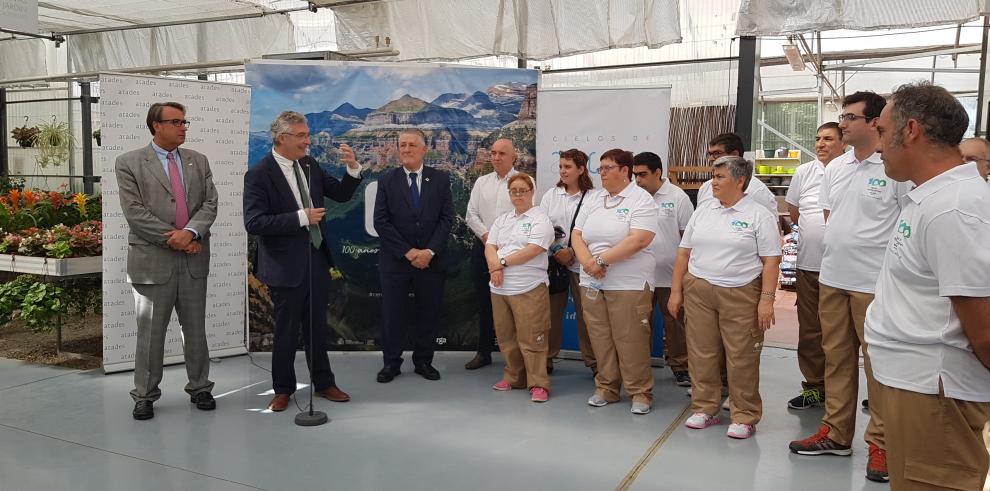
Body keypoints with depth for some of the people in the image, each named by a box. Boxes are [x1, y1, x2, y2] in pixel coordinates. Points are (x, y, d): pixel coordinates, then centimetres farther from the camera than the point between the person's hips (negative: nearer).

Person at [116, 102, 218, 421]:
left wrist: (190, 232, -16)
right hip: (153, 260, -3)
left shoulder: (199, 161, 10)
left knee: (196, 329, 11)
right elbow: (135, 212, -9)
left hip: (193, 260, 3)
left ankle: (200, 389, 24)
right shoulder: (129, 163, -1)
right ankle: (144, 396, 17)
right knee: (150, 332, 4)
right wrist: (175, 239, -13)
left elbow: (210, 203, 2)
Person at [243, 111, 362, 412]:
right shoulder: (259, 174, -14)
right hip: (286, 265, -6)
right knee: (287, 330, 8)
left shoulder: (310, 165, 5)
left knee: (317, 327, 17)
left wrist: (352, 168, -8)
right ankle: (283, 389, 25)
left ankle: (323, 383, 30)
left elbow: (341, 194, 10)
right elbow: (253, 223, -21)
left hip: (316, 259, 6)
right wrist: (301, 217, -24)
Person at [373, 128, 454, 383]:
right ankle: (391, 362, 20)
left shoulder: (440, 179, 3)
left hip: (431, 259, 1)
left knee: (428, 313, 8)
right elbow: (381, 222, -4)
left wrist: (430, 251, -12)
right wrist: (407, 252, -11)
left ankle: (424, 361, 22)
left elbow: (446, 219, -1)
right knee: (393, 314, 5)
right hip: (395, 260, 0)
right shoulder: (387, 180, 2)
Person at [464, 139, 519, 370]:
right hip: (483, 247, 5)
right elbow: (471, 214, 9)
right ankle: (484, 352, 21)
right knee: (484, 301, 11)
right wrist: (486, 236, -5)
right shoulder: (482, 182, 13)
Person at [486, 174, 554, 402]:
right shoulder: (502, 220, 18)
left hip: (528, 288, -6)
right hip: (500, 288, 6)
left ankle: (538, 384, 3)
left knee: (531, 339, -5)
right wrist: (495, 267, -12)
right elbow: (489, 247, 9)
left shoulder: (540, 218, -2)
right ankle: (513, 378, 26)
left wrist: (503, 261, -9)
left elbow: (533, 250, -14)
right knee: (506, 337, 13)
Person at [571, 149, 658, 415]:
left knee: (630, 340, -3)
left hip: (628, 284, -5)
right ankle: (606, 388, 23)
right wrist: (587, 261, -11)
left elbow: (638, 241, -18)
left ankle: (640, 393, 11)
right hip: (592, 282, 6)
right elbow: (577, 235, 9)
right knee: (600, 338, 9)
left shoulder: (641, 199, -6)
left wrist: (601, 260, -17)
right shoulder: (592, 199, 13)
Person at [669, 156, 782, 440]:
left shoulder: (759, 215, -2)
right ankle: (704, 409, 21)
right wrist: (676, 291, 8)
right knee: (701, 353, 8)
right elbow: (684, 253, 12)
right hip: (698, 291, 4)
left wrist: (767, 299, -13)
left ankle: (744, 417, 12)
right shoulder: (703, 211, 11)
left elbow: (771, 261, -6)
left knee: (742, 358, 0)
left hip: (741, 295, -4)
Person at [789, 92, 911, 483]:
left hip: (875, 282, -6)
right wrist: (842, 249, 10)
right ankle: (836, 433, 26)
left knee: (878, 363, 3)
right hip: (832, 278, 7)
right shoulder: (835, 168, 9)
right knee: (836, 357, 14)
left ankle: (880, 443, 16)